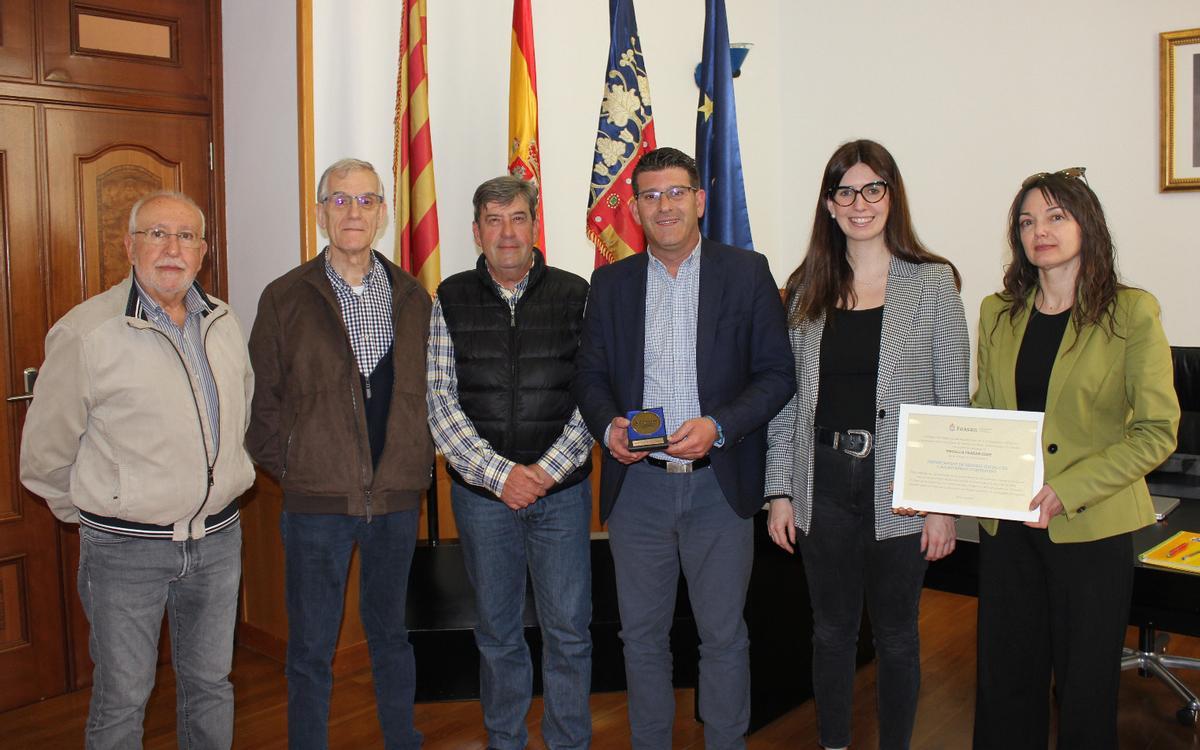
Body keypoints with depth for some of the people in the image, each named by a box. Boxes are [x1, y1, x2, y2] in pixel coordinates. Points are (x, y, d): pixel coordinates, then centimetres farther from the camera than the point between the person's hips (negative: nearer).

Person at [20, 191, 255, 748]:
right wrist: (95, 512, 5)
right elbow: (45, 454, -5)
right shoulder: (84, 332, -14)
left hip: (219, 539, 5)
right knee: (121, 701, 10)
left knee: (211, 685, 18)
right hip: (125, 548, -4)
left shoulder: (223, 322, 4)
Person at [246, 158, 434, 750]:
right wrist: (285, 465, -6)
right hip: (317, 500, -2)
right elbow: (261, 398, 0)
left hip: (397, 497, 3)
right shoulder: (285, 297, -2)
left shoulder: (411, 296, 6)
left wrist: (418, 461, 4)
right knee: (311, 649, 9)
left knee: (391, 634, 18)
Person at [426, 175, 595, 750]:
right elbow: (439, 401, -3)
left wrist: (549, 469, -12)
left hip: (561, 488, 0)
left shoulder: (576, 295, 1)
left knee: (568, 630, 6)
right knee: (497, 631, 14)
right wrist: (499, 473, -12)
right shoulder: (450, 300, 2)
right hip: (481, 492, 1)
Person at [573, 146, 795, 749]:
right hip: (636, 485, 2)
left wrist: (718, 426, -17)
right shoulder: (611, 283, 7)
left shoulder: (746, 273, 0)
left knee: (724, 636, 9)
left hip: (719, 484, -2)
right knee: (642, 635, 13)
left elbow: (777, 375, -2)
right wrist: (608, 427, -12)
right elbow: (590, 377, 9)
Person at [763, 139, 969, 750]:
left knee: (896, 634, 11)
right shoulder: (806, 289, 6)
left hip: (898, 489, -2)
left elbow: (953, 400, -2)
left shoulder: (934, 283, -1)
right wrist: (779, 491, 2)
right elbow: (785, 397, 6)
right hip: (823, 487, 2)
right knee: (831, 629, 15)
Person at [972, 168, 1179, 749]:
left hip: (1091, 523, -3)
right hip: (1006, 523, 4)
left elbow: (1157, 431, -9)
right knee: (1004, 678, 13)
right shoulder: (997, 313, 7)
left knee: (1084, 684, 9)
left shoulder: (1132, 313, -6)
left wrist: (1067, 491, -19)